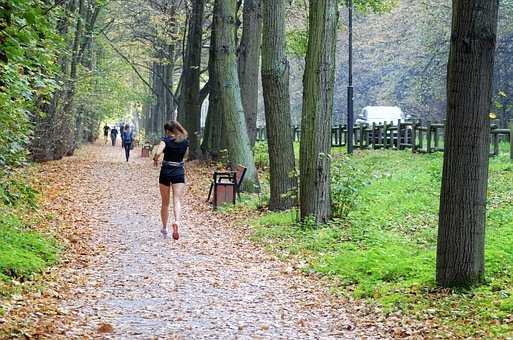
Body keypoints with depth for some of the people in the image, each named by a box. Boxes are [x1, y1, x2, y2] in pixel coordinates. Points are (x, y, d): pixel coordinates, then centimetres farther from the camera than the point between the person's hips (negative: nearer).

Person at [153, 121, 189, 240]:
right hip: (179, 173, 1)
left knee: (165, 203, 12)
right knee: (177, 200, -7)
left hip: (166, 172, -1)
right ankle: (177, 221, -34)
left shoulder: (166, 139, -8)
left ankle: (164, 228, 21)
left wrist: (155, 159, -3)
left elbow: (158, 153, -21)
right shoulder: (185, 141, 4)